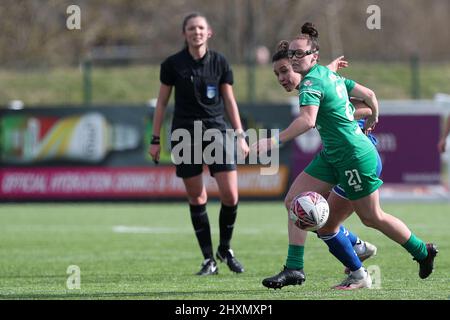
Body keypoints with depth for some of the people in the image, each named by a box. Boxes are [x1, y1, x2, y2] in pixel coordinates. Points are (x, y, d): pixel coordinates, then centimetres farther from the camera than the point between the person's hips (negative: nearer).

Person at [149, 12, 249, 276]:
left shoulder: (220, 62, 2)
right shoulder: (173, 64, -1)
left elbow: (230, 101, 7)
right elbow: (162, 102, 6)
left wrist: (240, 135, 1)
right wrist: (156, 139, 4)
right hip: (185, 134, -1)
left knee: (230, 195, -9)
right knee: (197, 199, -1)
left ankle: (225, 249, 14)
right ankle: (209, 260, 7)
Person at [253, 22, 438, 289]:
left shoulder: (311, 82, -18)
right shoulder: (330, 74, 9)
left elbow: (307, 120, -35)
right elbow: (369, 94, 16)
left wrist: (275, 141, -37)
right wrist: (372, 118, 35)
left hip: (354, 155, -10)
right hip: (332, 155, 10)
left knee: (372, 217, 4)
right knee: (294, 202, 0)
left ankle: (424, 252, 23)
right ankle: (293, 269, 0)